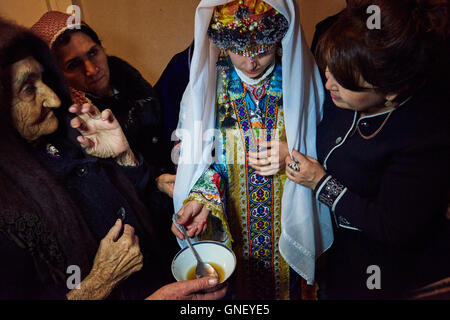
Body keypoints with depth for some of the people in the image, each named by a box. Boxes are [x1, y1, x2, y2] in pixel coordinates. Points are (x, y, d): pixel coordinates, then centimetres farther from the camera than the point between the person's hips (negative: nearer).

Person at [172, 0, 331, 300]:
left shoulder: (300, 79, -12)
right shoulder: (210, 81, -9)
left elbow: (320, 148, -3)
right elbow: (204, 152, -4)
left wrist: (292, 156, -24)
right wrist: (202, 198, -20)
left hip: (288, 220, 0)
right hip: (231, 218, 1)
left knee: (287, 283, 21)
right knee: (238, 281, 21)